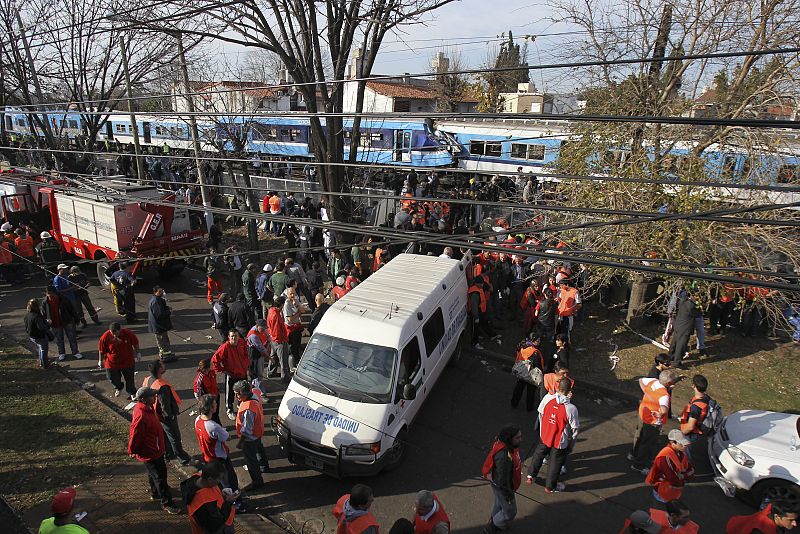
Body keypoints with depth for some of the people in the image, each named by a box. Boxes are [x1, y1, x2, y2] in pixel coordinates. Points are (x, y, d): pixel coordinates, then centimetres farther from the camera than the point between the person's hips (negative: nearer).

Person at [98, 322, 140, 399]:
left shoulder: (128, 333, -20)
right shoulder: (105, 336, -22)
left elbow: (135, 343, -1)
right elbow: (101, 350, -6)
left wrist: (138, 353, 5)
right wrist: (100, 360, 3)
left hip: (127, 361, 0)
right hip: (112, 363, 0)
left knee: (129, 378, 13)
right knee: (113, 379, 14)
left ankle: (132, 393, 36)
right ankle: (118, 388, 48)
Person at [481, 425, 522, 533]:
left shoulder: (509, 446, -13)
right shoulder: (504, 457, -42)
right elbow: (502, 480, -31)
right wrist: (509, 494, -17)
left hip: (504, 483, 8)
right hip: (501, 487, -8)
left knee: (499, 504, 31)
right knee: (509, 512, 15)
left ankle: (494, 522, 56)